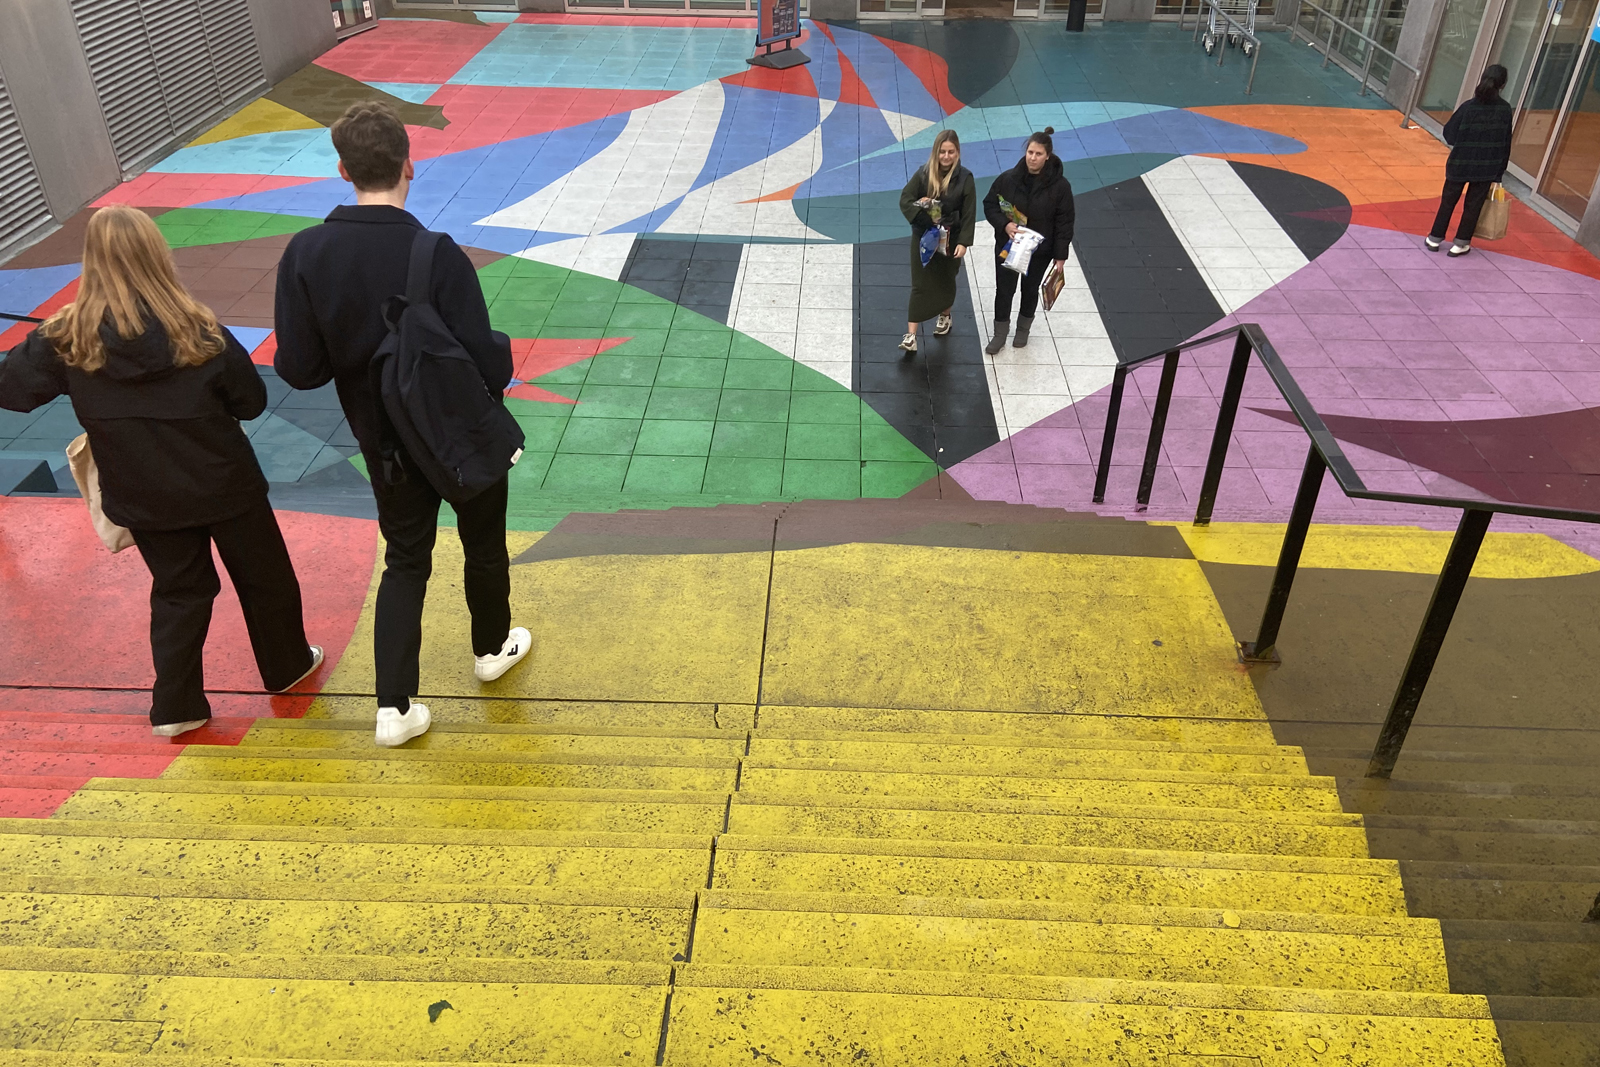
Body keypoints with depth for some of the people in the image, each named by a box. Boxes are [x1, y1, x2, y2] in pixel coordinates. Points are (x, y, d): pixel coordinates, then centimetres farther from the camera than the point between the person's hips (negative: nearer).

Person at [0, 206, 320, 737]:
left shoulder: (68, 338, -14)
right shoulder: (199, 331, -19)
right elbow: (252, 402, -10)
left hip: (143, 495, 2)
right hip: (221, 483, -2)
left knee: (178, 591, 19)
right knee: (263, 576, 19)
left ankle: (176, 706, 22)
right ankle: (287, 666, 37)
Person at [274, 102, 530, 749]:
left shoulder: (305, 253, -15)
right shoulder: (437, 255, -26)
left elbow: (298, 369, -11)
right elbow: (485, 364, -24)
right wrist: (505, 349, -2)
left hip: (386, 444, 3)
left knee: (404, 562, 18)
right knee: (483, 543, 23)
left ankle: (394, 707, 13)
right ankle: (493, 649, 45)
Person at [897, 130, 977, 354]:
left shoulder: (965, 178, -10)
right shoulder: (923, 174, -7)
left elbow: (969, 214, -9)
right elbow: (905, 200, -7)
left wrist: (963, 242, -15)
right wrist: (919, 207, -27)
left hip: (950, 239, 0)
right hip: (923, 237, 0)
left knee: (946, 281, 18)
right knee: (920, 285, -1)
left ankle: (945, 316, 46)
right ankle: (911, 335, -2)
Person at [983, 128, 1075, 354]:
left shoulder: (1060, 185, -15)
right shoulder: (1009, 178, -13)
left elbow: (1064, 223, -9)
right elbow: (990, 205, -4)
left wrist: (1060, 256, -10)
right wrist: (1004, 224, -23)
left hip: (1040, 250, 0)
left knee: (1030, 289, 18)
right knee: (1004, 290, 8)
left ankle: (1023, 329, 42)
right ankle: (1000, 334, 27)